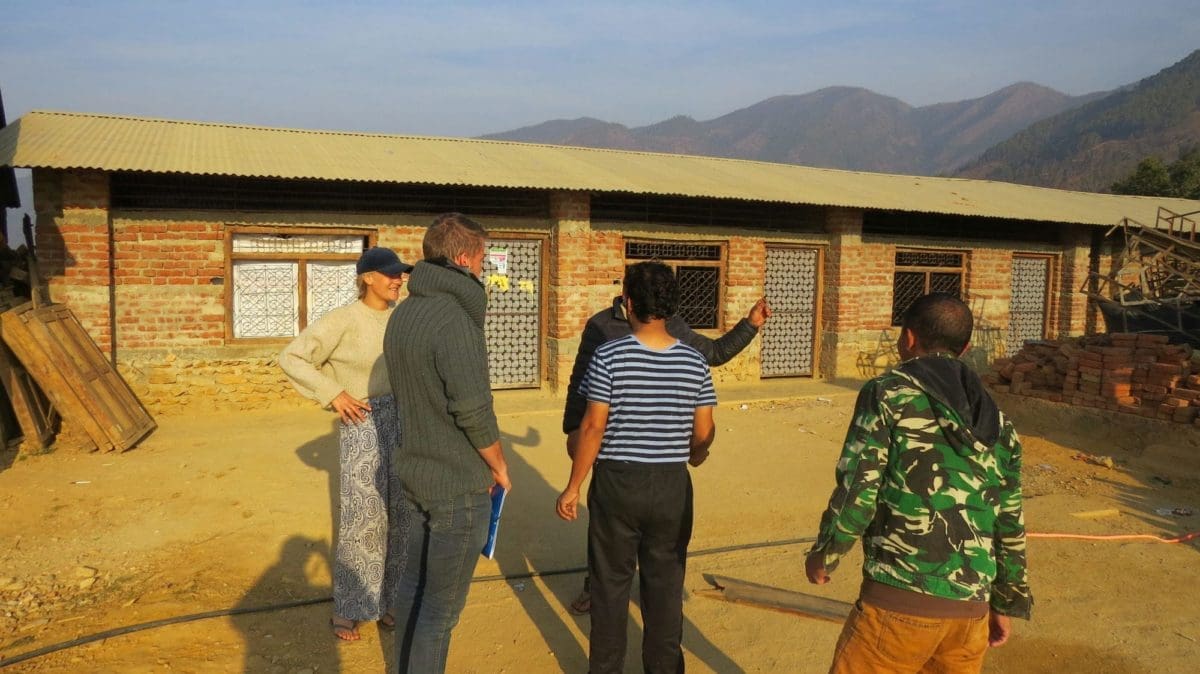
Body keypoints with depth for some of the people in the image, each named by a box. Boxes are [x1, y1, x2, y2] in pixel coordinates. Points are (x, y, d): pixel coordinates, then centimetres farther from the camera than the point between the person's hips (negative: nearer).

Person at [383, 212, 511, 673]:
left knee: (414, 584, 22)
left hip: (413, 473, 9)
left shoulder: (403, 313, 5)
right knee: (442, 607, 5)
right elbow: (475, 412, -24)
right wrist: (499, 466, -8)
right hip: (458, 487, -9)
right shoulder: (455, 320, -23)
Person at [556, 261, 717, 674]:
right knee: (666, 586, 15)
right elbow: (704, 433, 1)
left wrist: (573, 487, -3)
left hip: (617, 483, -2)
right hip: (672, 486, 2)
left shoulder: (609, 356, -13)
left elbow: (593, 428, -12)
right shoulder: (694, 362, -4)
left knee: (610, 584, 12)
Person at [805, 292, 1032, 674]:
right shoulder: (998, 423, 13)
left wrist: (823, 555, 5)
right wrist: (1006, 603, 26)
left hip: (900, 600, -6)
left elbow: (857, 489, -11)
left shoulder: (888, 393, -4)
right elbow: (1010, 527, 15)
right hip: (971, 608, 6)